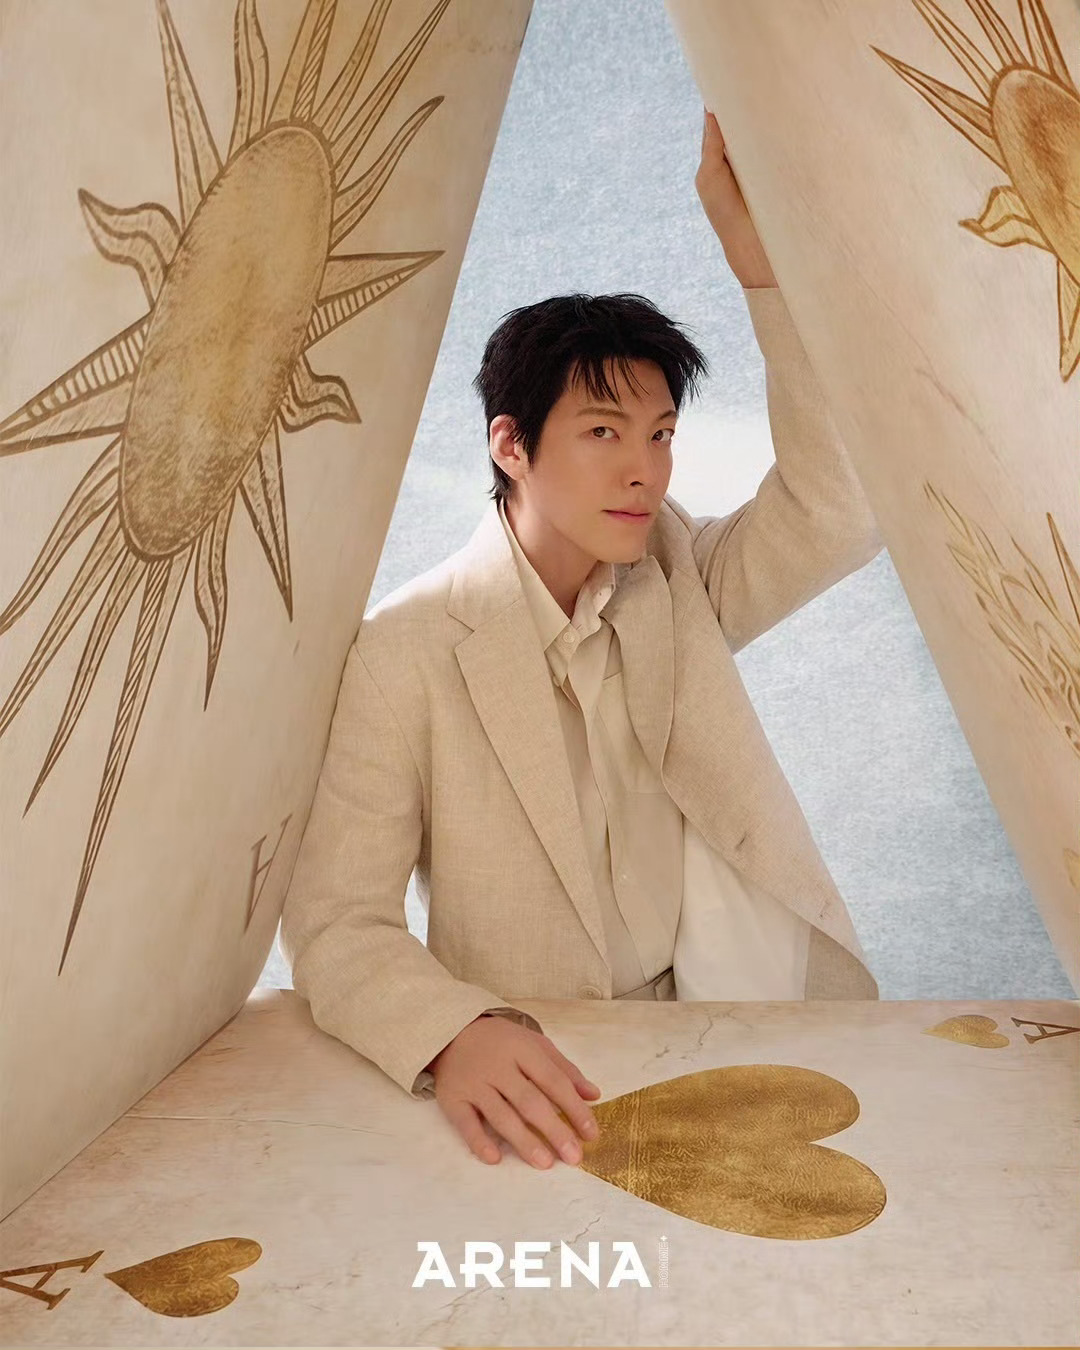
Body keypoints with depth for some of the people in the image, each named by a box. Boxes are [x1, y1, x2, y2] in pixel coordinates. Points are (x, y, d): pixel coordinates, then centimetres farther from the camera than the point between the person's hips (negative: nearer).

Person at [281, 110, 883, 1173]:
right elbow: (336, 916, -12)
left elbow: (841, 505, -11)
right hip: (512, 1083, -3)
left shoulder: (679, 588, 2)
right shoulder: (407, 649, -10)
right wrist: (451, 1036, -31)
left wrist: (756, 249, -17)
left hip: (709, 1051, 3)